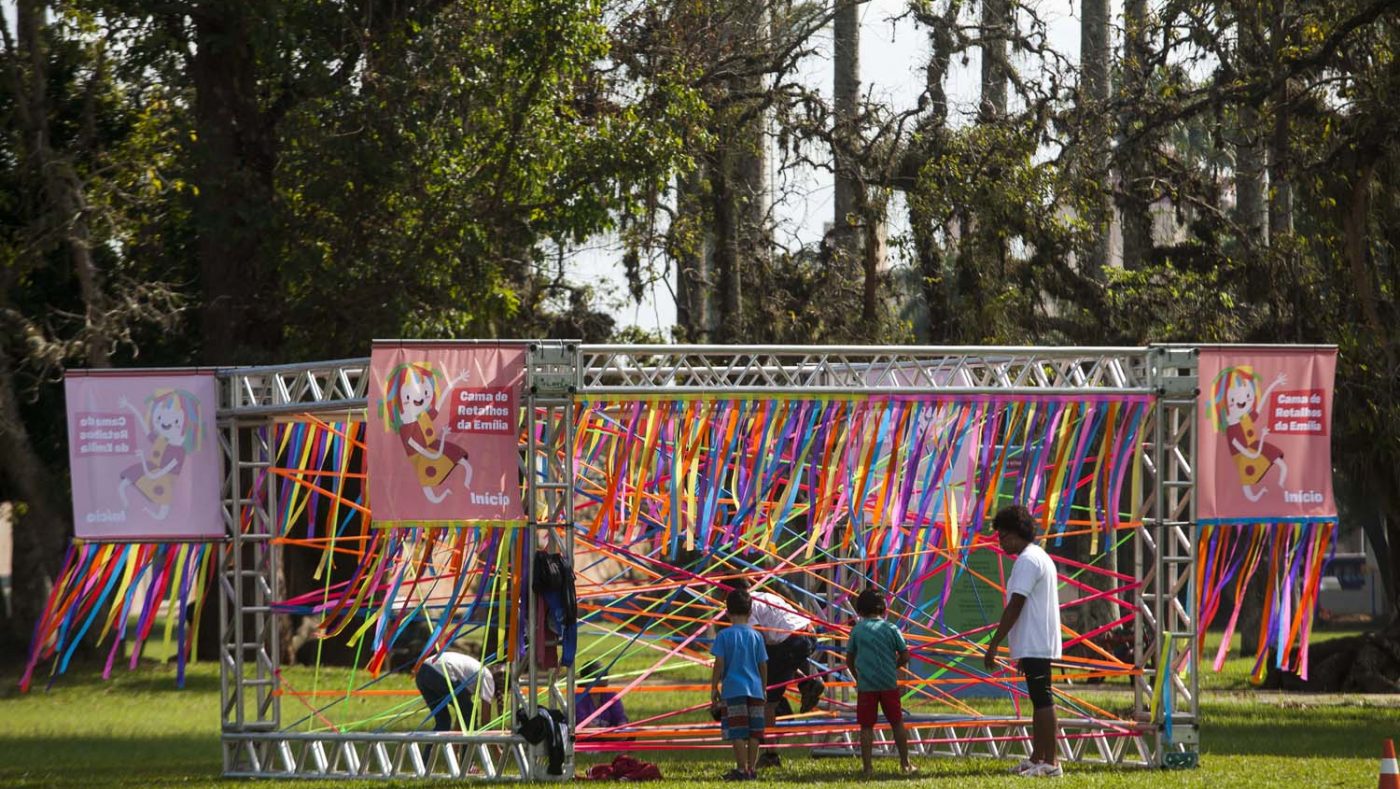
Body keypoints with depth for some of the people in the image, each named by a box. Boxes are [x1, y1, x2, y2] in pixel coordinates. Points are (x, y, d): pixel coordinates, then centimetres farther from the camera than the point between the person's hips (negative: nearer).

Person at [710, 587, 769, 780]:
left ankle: (742, 769, -3)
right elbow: (763, 665, 9)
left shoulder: (725, 635, -5)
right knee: (754, 732, 8)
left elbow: (719, 664, -8)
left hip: (733, 690, -3)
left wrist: (714, 687, 2)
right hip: (755, 689, 3)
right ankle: (752, 769, 10)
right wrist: (763, 688, 21)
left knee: (737, 733, -1)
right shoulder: (756, 636, 4)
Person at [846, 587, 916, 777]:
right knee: (897, 723, 13)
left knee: (866, 727, 3)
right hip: (889, 683, 1)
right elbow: (905, 656, 1)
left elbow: (849, 659, 5)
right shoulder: (891, 628, 0)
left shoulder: (857, 630, 0)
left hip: (866, 685, -1)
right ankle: (905, 763, 19)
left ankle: (867, 768, 1)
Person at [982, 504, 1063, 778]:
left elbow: (1015, 607, -19)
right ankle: (1037, 759, 20)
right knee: (1039, 700, 14)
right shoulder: (1040, 557, 18)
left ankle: (1049, 763, -11)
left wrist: (993, 644, -17)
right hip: (1039, 645, 10)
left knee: (1042, 699, -10)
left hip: (1034, 645, -10)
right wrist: (1020, 650, 25)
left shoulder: (1027, 561, -14)